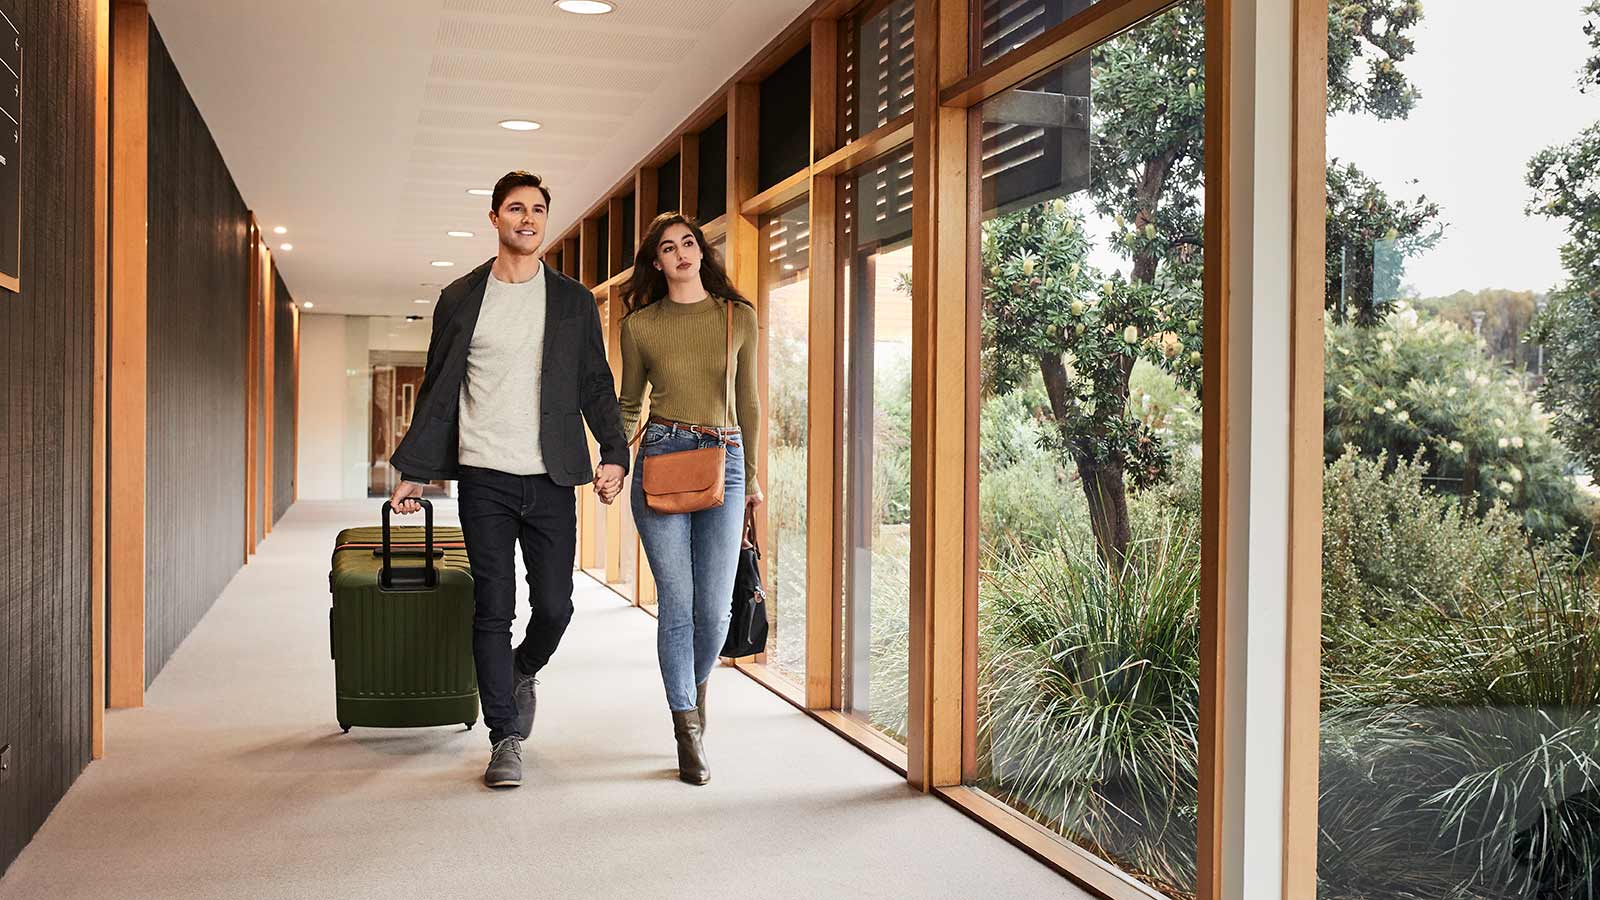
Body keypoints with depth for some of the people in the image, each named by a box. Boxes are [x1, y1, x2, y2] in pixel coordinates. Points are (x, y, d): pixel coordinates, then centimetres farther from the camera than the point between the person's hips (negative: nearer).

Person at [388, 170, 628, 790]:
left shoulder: (573, 302, 9)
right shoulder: (460, 299, 8)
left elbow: (595, 384, 8)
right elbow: (437, 390, 10)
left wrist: (613, 453, -7)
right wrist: (414, 471, 5)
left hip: (551, 479, 1)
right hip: (484, 478, -1)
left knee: (554, 606, 1)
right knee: (493, 609, -1)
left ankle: (522, 673, 34)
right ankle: (505, 739, 9)